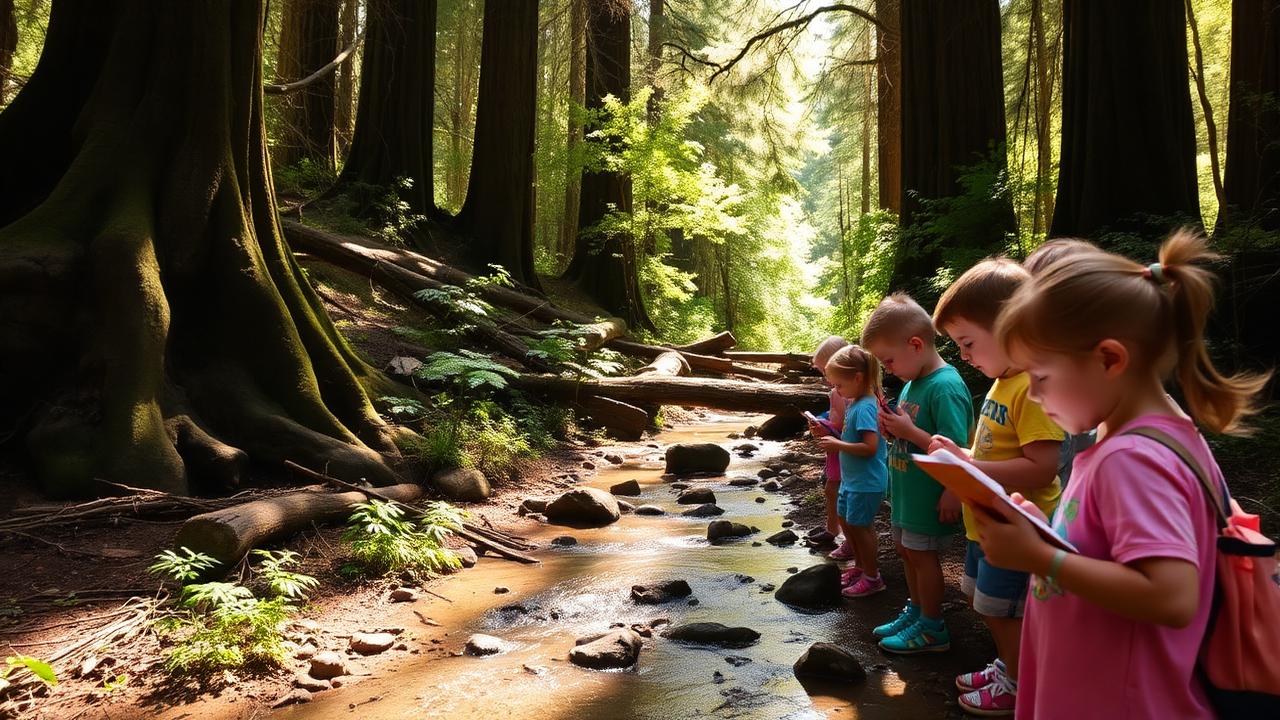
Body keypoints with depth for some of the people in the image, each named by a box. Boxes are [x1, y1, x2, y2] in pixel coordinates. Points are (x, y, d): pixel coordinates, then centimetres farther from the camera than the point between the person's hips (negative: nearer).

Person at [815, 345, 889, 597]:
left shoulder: (865, 407, -24)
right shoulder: (856, 402, 5)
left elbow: (870, 447, -30)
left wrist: (837, 445, -24)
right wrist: (833, 435, 2)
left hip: (866, 482, -10)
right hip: (852, 478, 10)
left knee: (859, 526, 4)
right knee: (845, 520, 21)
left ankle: (872, 577, 20)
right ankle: (860, 565, 38)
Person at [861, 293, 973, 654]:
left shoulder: (946, 386, -23)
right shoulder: (912, 383, 6)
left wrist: (908, 431, -27)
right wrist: (892, 429, -3)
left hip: (929, 497, -9)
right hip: (906, 490, 9)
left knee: (921, 554, 3)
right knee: (906, 549, 20)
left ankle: (932, 629, 19)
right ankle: (916, 610, 37)